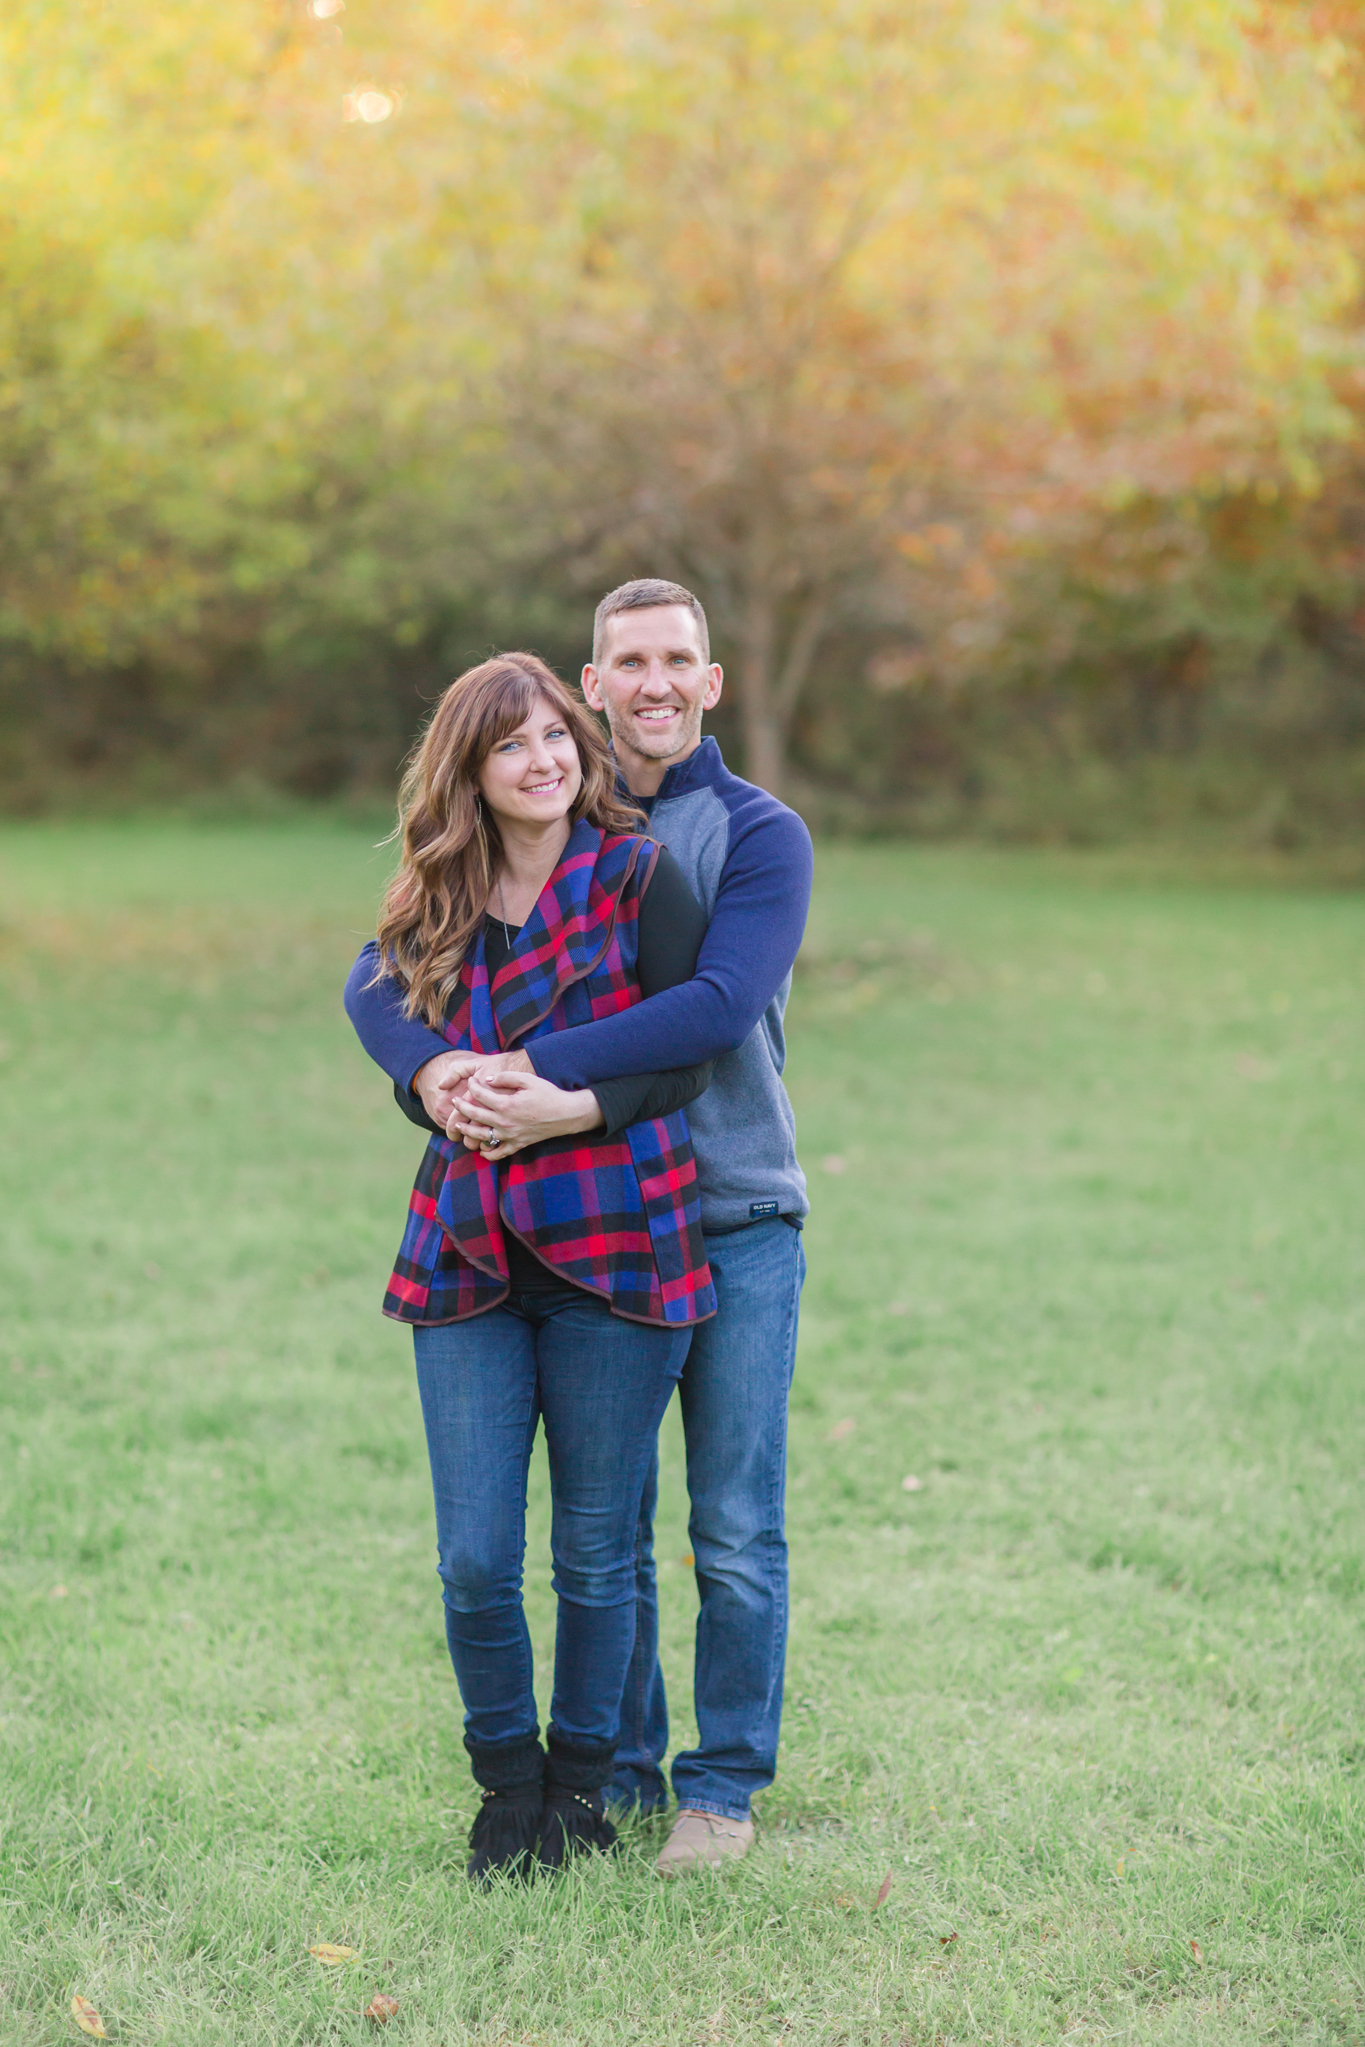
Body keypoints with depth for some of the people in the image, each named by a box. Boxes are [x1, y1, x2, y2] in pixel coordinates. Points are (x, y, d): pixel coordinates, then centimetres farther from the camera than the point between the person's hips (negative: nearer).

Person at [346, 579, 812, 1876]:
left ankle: (723, 1784, 14)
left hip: (735, 1221, -3)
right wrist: (432, 1070, -21)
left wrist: (543, 1072, -27)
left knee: (735, 1533, 1)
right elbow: (380, 980, 1)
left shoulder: (761, 835, -4)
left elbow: (722, 1006, -21)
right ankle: (619, 1769, 22)